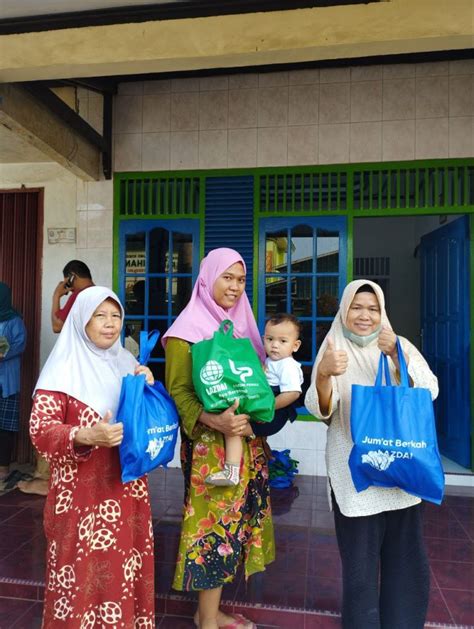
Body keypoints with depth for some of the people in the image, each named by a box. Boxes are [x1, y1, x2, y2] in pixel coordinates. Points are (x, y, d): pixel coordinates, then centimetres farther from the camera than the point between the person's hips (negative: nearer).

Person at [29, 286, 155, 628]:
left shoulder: (126, 362, 7)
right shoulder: (64, 369, -10)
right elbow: (40, 431, -14)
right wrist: (85, 437, -31)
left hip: (127, 487, 5)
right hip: (81, 493, -5)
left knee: (126, 567, 14)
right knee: (83, 572, 4)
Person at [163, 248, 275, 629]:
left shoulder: (241, 323, 11)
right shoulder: (189, 328, -10)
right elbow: (177, 390, -14)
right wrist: (214, 420, -29)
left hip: (246, 439, 7)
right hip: (210, 443, -7)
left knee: (232, 519, 14)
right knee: (214, 520, 0)